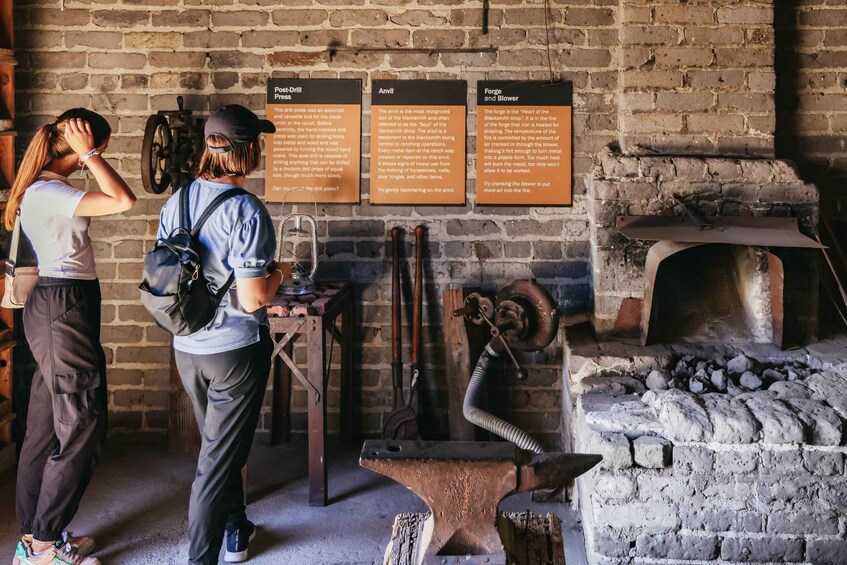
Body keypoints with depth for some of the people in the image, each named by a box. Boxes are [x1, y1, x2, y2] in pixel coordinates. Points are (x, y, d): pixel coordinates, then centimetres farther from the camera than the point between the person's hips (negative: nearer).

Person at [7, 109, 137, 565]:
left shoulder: (46, 186, 12)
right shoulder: (48, 192, -18)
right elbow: (123, 201, -27)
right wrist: (89, 155, -19)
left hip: (54, 308, 11)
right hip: (65, 309, -11)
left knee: (46, 428, 15)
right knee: (82, 429, -3)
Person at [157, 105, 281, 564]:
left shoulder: (175, 203, 1)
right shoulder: (246, 211, -20)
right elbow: (252, 300, -22)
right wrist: (277, 274, -3)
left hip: (187, 348, 7)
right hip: (236, 349, -7)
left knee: (218, 445, 24)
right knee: (219, 460, 4)